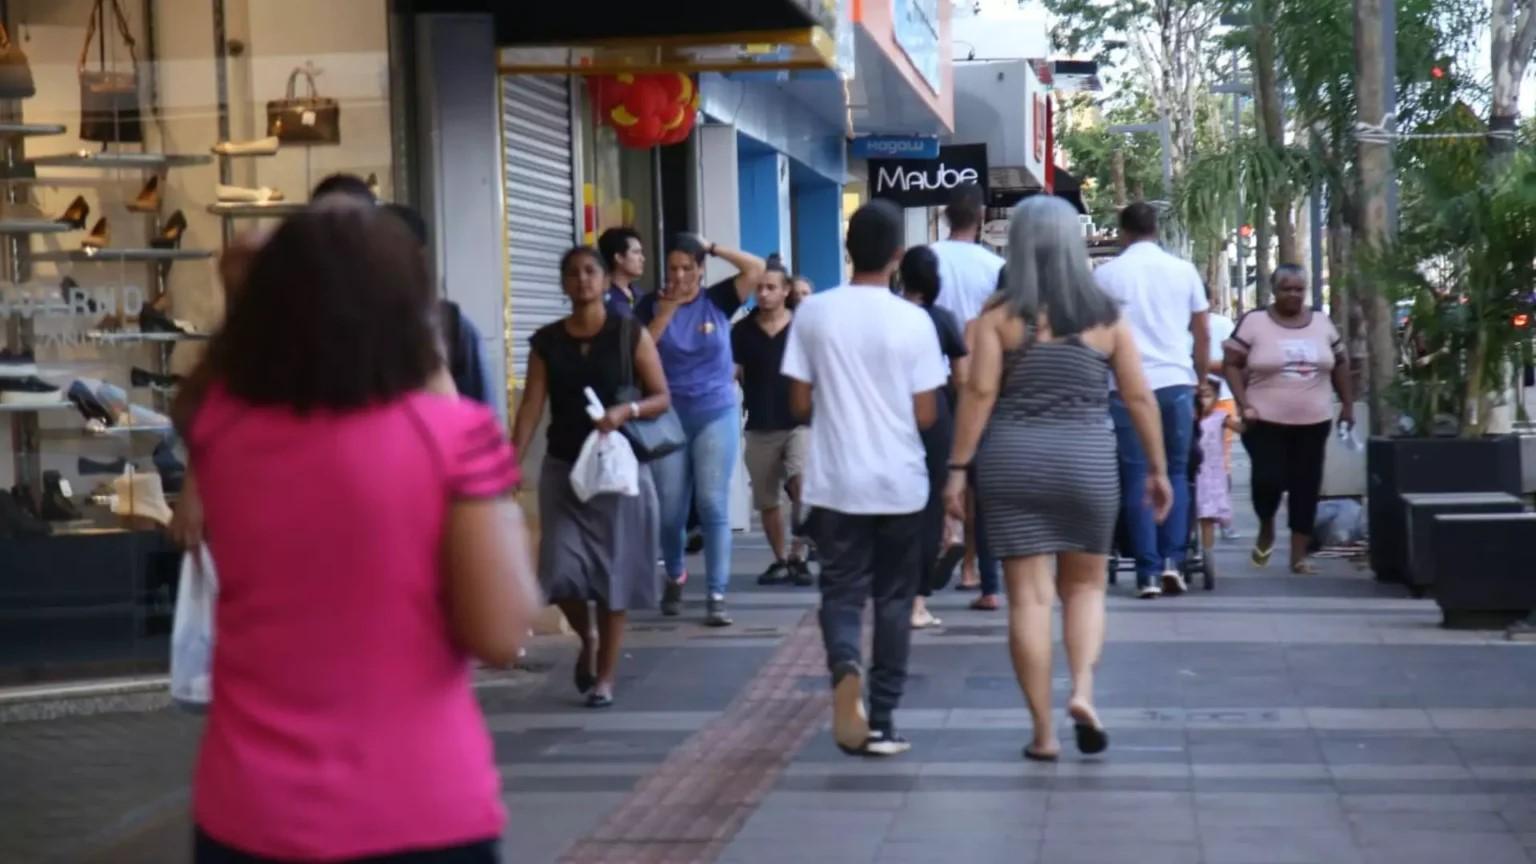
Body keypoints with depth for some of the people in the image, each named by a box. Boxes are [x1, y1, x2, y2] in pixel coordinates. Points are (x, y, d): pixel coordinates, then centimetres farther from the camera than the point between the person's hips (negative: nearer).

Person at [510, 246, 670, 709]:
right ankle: (586, 641, 25)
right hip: (563, 468, 2)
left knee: (613, 572, 0)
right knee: (562, 570, -7)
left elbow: (662, 397, -1)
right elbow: (531, 406, -1)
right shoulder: (547, 341, 4)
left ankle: (606, 675, 13)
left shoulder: (631, 334, -1)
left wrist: (626, 411, -20)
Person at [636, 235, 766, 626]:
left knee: (713, 505, -6)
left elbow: (757, 268, -9)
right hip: (668, 416, 1)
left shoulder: (717, 299, 0)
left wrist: (713, 247, -5)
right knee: (671, 509, 7)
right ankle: (675, 577, 33)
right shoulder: (651, 304, 2)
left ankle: (716, 596, -4)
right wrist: (665, 312, -14)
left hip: (716, 414, -1)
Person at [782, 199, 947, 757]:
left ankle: (845, 666, -22)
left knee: (842, 591, 9)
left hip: (835, 482, 1)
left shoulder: (813, 313, -4)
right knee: (893, 599, 11)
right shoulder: (913, 321, -8)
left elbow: (800, 403, 0)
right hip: (900, 483, -1)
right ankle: (881, 722, 12)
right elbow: (925, 415, -6)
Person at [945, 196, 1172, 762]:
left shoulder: (1000, 316, -1)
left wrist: (959, 468, -4)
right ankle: (1083, 690, -5)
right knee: (1084, 585, 17)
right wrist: (1157, 469, 12)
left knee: (1029, 595, 3)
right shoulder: (1106, 317, 4)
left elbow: (979, 393, -7)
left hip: (1012, 461, -1)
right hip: (1087, 462, 1)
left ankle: (1043, 731, 5)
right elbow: (1139, 399, 4)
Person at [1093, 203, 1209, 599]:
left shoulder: (1106, 274, 1)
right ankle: (1173, 559, 2)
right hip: (1176, 382, 2)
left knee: (1137, 477, 3)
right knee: (1176, 472, 14)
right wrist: (1200, 380, 22)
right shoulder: (1183, 270, 7)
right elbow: (1203, 334, 11)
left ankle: (1148, 573, 0)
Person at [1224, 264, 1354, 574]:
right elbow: (1232, 364, -3)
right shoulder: (1254, 322, -3)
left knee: (1306, 487, 3)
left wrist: (1347, 403, 13)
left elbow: (1340, 363, 18)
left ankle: (1299, 556, 12)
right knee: (1268, 480, -15)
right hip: (1265, 421, -4)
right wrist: (1244, 403, -13)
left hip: (1313, 422, 4)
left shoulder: (1322, 323, 9)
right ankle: (1266, 530, 16)